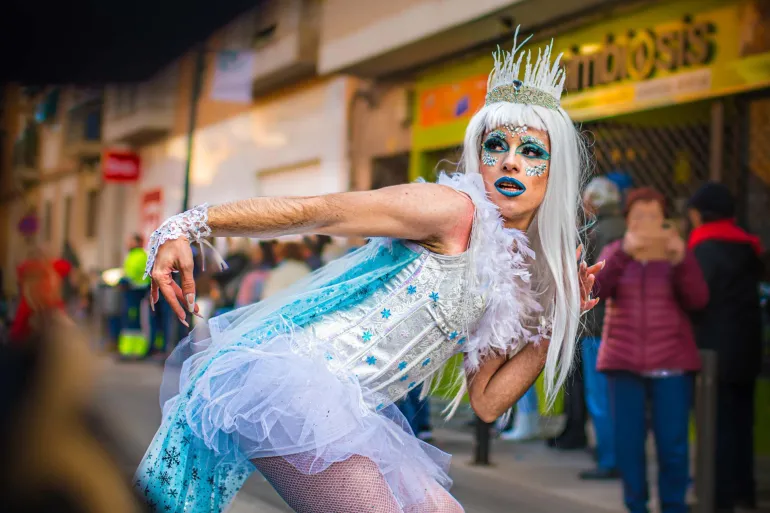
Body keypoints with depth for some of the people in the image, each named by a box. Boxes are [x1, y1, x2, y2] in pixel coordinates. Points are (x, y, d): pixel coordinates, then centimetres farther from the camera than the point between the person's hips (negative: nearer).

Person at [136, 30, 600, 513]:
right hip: (291, 378, -9)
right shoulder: (454, 210, -10)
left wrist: (557, 324, 9)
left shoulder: (519, 281, 15)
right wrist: (189, 225, -22)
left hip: (349, 408, 9)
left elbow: (486, 402, 15)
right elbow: (315, 211, -16)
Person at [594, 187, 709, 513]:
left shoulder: (676, 253, 5)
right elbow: (597, 289, -11)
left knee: (673, 444, -3)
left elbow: (698, 300, -8)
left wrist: (681, 260, -22)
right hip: (625, 363, 1)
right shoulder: (615, 253, 8)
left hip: (671, 364, -1)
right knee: (628, 443, 1)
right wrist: (624, 252, -24)